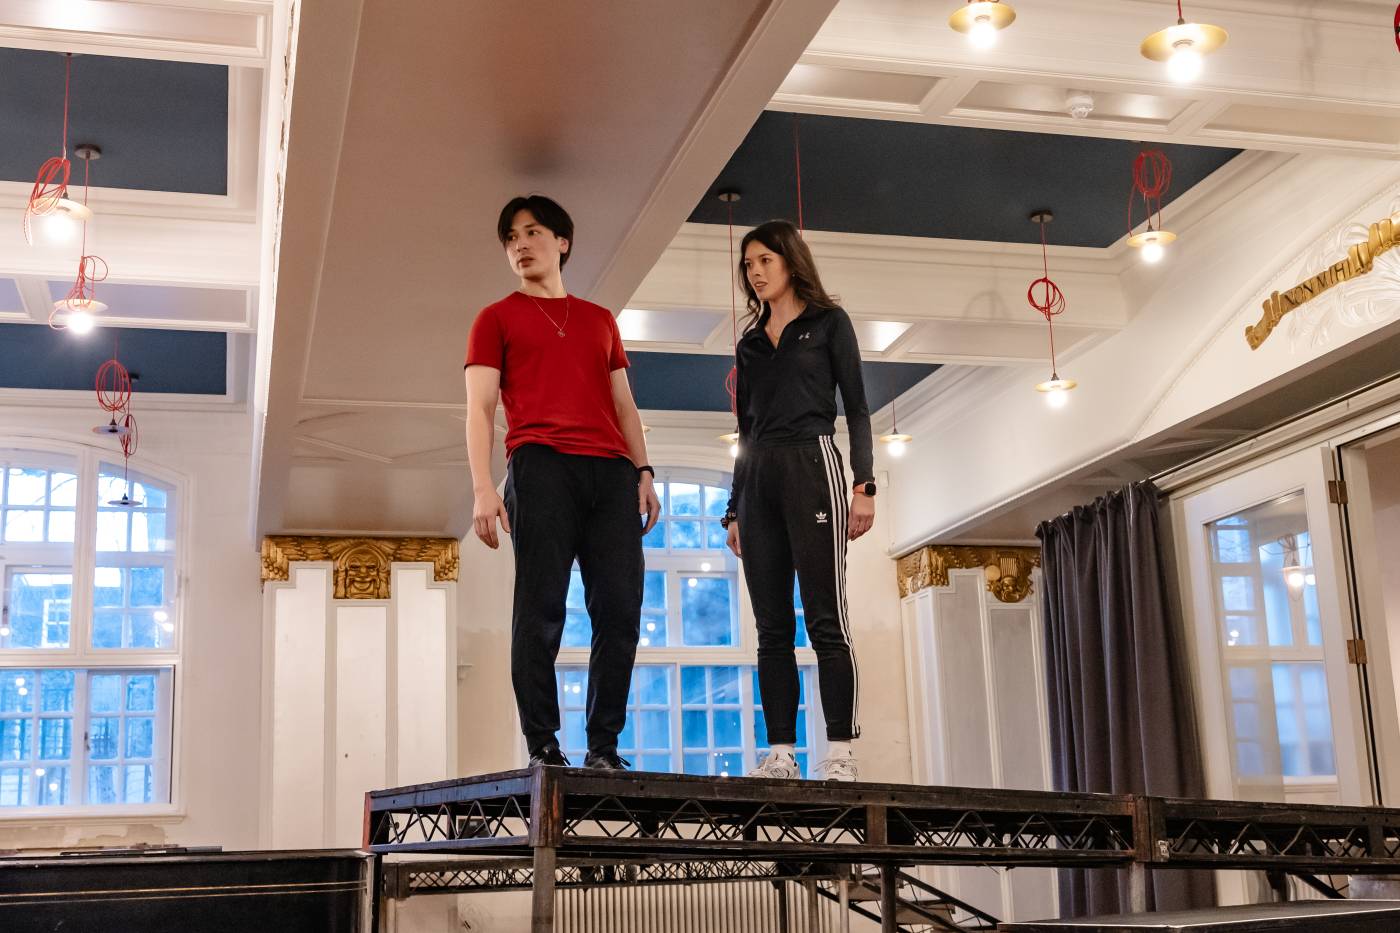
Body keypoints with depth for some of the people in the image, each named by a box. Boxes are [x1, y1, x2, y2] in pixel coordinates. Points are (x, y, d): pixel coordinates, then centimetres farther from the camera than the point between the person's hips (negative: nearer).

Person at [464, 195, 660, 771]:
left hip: (610, 470, 4)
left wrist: (643, 471, 9)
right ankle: (542, 749, -6)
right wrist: (483, 488, -7)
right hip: (541, 464, -3)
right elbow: (480, 408, 5)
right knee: (541, 609, -9)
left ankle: (604, 748, 1)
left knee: (620, 609, -4)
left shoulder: (600, 321, 26)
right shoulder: (498, 319, 15)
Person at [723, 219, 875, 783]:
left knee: (825, 620, -10)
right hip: (757, 480, 5)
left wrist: (864, 483, -11)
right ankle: (780, 754, 0)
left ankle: (840, 755, -10)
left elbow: (856, 408, 1)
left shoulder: (828, 323, 8)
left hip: (811, 466, -5)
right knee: (772, 627, 1)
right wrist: (735, 510, 16)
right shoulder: (750, 344, 21)